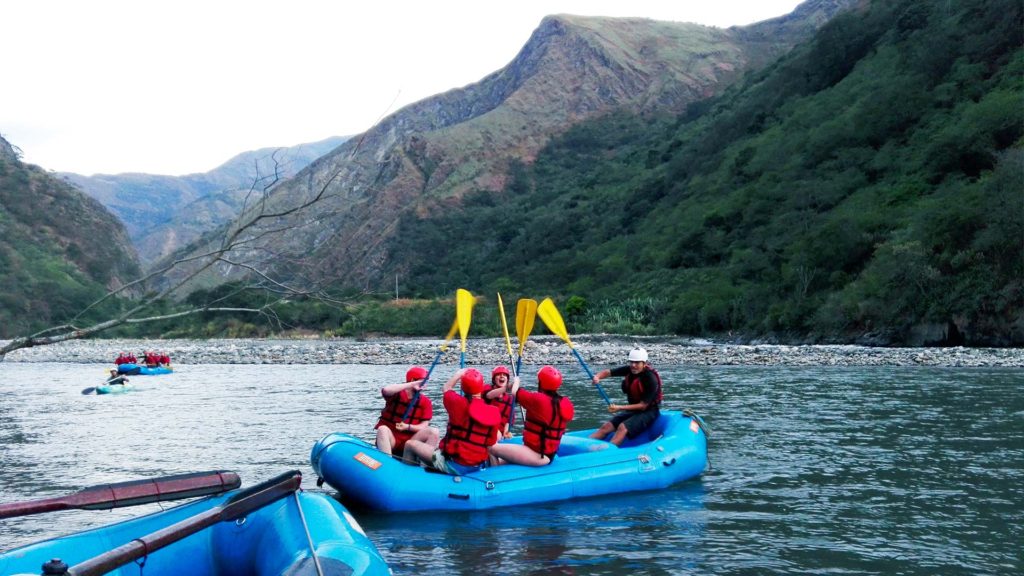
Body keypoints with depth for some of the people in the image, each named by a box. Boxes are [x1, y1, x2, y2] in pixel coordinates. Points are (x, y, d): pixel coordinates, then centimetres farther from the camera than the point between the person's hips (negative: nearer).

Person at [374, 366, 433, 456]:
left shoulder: (425, 402, 5)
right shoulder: (397, 394, -3)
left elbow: (424, 426, -3)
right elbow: (386, 390, -28)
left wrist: (408, 427, -22)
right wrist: (411, 385, -26)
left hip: (410, 440, 2)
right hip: (391, 439, -2)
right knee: (382, 429, -34)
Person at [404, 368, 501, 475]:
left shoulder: (458, 403, -16)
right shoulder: (494, 413, -7)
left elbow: (446, 388, 8)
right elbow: (490, 444, 1)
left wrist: (459, 373, 20)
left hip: (454, 465, -5)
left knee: (410, 444, 8)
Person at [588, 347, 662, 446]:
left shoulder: (651, 379, -23)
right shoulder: (629, 370, -4)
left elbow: (643, 406, -22)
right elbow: (608, 372, -3)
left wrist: (620, 408, -27)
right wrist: (597, 377, -26)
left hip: (648, 411, -7)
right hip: (633, 409, 7)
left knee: (623, 427, -30)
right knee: (606, 426, -9)